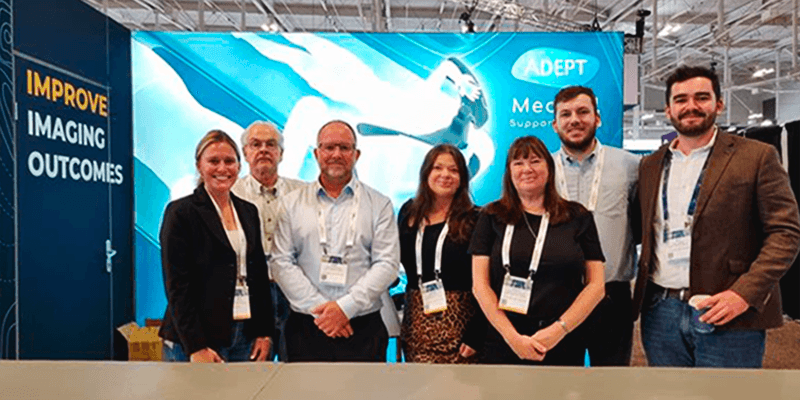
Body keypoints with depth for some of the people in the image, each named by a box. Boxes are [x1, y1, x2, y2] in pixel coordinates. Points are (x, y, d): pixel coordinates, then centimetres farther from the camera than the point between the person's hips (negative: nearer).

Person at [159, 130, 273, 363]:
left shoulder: (248, 212, 11)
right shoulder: (180, 212, -4)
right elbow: (177, 287, -9)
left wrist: (264, 332, 6)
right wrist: (196, 348, -14)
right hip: (193, 344, -4)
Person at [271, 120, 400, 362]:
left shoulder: (379, 205, 5)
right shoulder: (291, 204, 7)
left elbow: (387, 263, -3)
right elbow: (281, 263, 1)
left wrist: (346, 307, -12)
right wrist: (318, 308, -9)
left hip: (363, 328, 0)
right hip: (306, 326, 1)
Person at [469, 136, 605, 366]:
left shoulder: (578, 217, 5)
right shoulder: (492, 218, 3)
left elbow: (595, 285, 2)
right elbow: (480, 285, -2)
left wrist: (559, 329, -9)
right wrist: (513, 337, -10)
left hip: (563, 345, 1)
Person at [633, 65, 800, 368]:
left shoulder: (757, 157, -1)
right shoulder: (650, 165, 10)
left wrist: (745, 292, -17)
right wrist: (643, 292, 3)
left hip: (728, 318, -3)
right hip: (660, 314, 4)